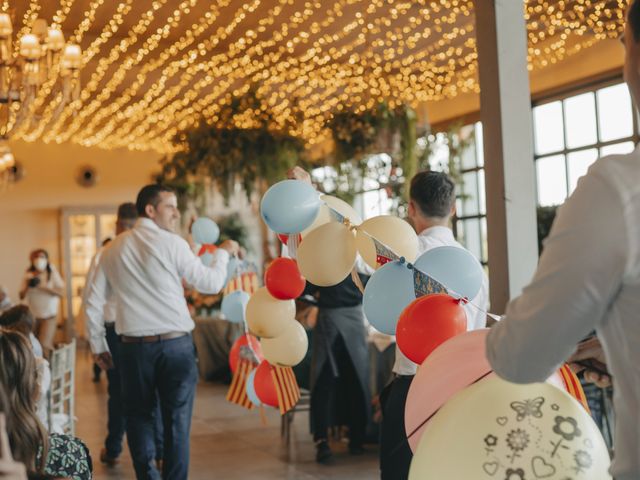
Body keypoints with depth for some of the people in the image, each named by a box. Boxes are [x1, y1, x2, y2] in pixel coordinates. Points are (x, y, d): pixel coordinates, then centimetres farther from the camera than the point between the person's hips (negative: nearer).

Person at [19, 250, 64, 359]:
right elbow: (22, 296, 3)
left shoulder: (53, 274, -4)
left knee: (45, 346, -15)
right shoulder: (29, 275, 3)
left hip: (49, 315, -3)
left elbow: (60, 292, -11)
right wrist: (28, 286, -15)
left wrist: (44, 287, -22)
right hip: (33, 316, 3)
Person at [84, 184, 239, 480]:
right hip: (175, 344, -3)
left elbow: (93, 301, 9)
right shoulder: (171, 243, -6)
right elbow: (211, 283, -1)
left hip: (134, 346, 3)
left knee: (138, 417, 15)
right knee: (177, 420, 5)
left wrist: (98, 345, 17)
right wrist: (223, 252, 15)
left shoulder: (113, 249, 8)